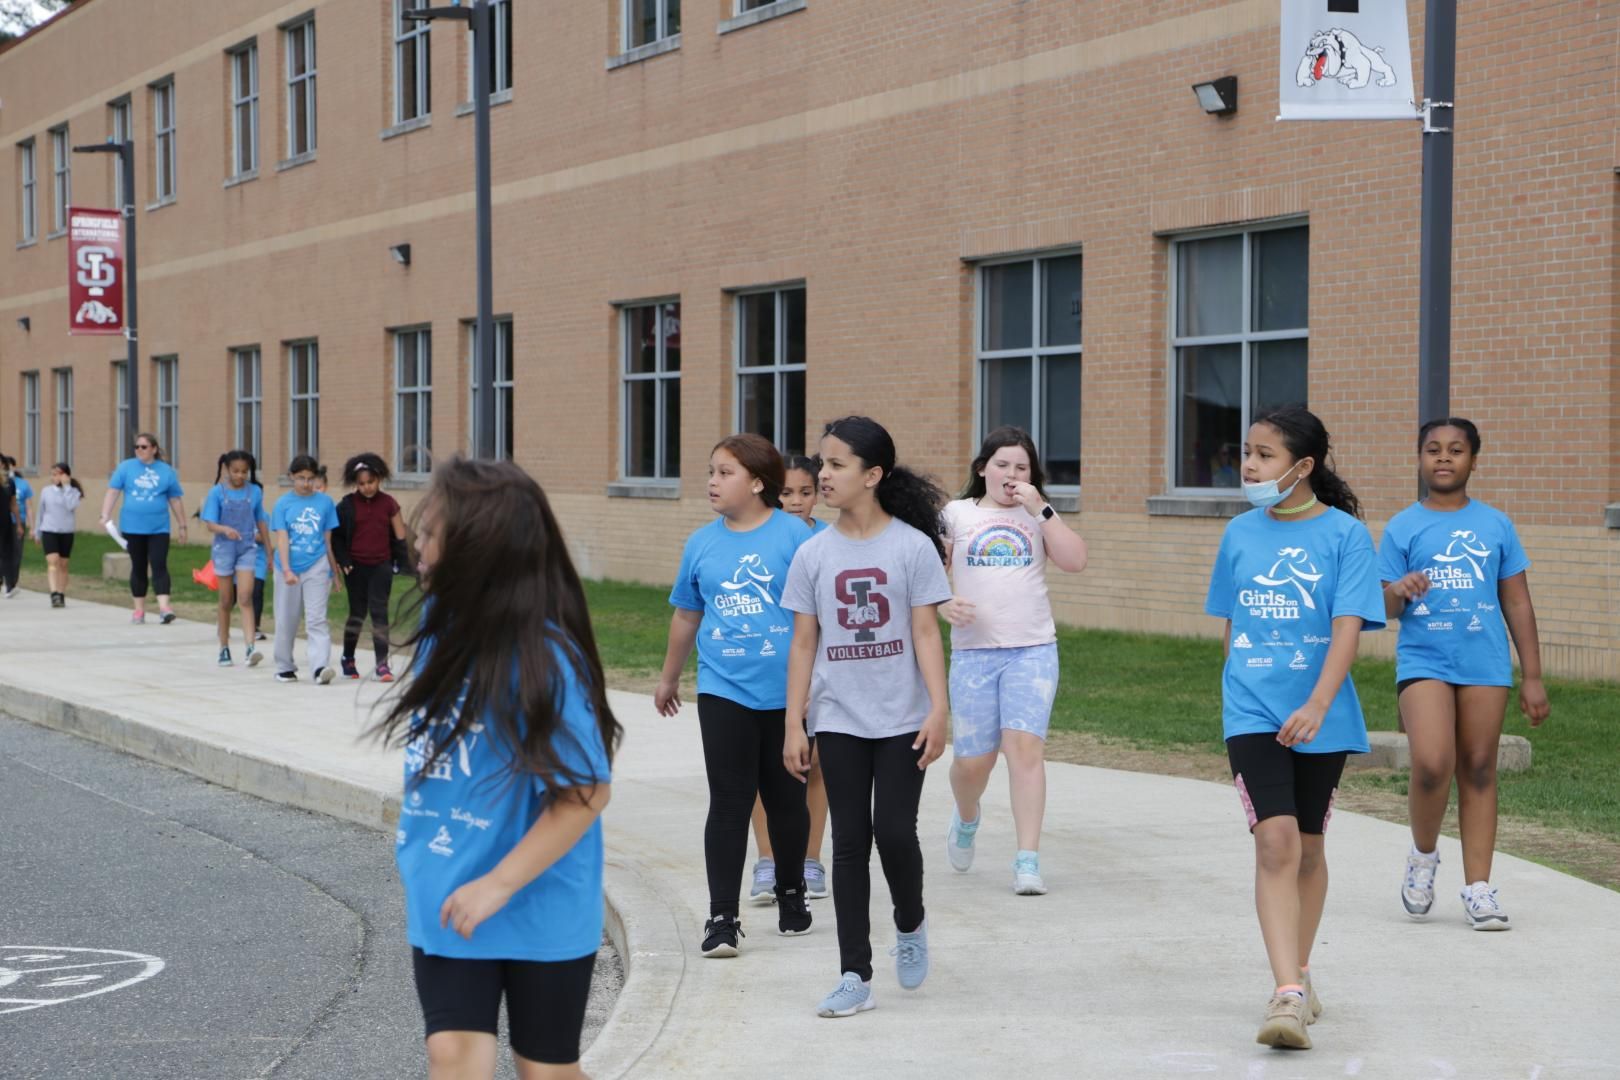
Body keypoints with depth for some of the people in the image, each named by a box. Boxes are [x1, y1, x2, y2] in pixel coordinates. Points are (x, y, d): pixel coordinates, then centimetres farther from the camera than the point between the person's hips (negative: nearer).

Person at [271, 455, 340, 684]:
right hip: (289, 569, 1)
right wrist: (286, 570, -16)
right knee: (286, 622, 11)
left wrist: (334, 571, 11)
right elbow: (282, 538, -5)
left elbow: (328, 539, 8)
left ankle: (320, 667, -19)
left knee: (317, 620, -10)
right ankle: (284, 667, 24)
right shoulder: (283, 504, 1)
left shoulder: (324, 502, 3)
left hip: (317, 568, -1)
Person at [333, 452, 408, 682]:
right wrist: (343, 560, -8)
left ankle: (382, 664, -8)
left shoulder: (388, 503, 1)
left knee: (379, 611, -7)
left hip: (381, 566, 0)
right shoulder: (348, 504, -1)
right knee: (357, 613, 8)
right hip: (356, 567, 0)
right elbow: (337, 536, 3)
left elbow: (400, 537, 3)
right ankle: (348, 659, 26)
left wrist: (401, 560, -8)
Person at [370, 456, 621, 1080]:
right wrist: (418, 834, 14)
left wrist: (499, 884, -22)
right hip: (449, 904, 5)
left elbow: (587, 792, -23)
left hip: (539, 911, -5)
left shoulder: (542, 658, -24)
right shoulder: (443, 620, -2)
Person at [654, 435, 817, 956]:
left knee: (786, 798, 13)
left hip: (787, 693, -2)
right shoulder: (702, 543, 5)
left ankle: (791, 893, 33)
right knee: (729, 802, -3)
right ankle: (722, 917, -1)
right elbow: (687, 615, 17)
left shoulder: (795, 536, -6)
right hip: (724, 691, 2)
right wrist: (669, 678, 26)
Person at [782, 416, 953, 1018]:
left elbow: (926, 633, -5)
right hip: (838, 720, 3)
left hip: (901, 719, -2)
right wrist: (794, 724, 2)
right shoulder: (814, 554, 3)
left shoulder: (912, 545, -5)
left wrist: (938, 708, -12)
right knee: (850, 841, 3)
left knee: (895, 831, -8)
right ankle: (855, 975, 8)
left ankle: (910, 925, 24)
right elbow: (804, 642, 6)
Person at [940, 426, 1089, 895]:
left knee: (1025, 747, -14)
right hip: (973, 650, 0)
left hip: (1033, 649, 0)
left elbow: (1075, 561, -5)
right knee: (973, 759, 4)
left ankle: (1028, 860, -11)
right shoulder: (956, 514, 9)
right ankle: (966, 819, 38)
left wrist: (1040, 510, -10)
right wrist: (944, 604, -12)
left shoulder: (1039, 515, 10)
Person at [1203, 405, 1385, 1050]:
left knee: (1308, 846, 13)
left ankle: (1299, 974, 31)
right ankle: (1289, 996, -18)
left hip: (1320, 717, -1)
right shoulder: (1240, 533, 4)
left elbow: (1348, 627, -14)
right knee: (1277, 840, -14)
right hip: (1253, 711, 1)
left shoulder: (1344, 533, -6)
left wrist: (1317, 706, -25)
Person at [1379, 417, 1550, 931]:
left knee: (1478, 772, 4)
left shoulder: (1496, 525, 8)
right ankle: (1423, 855, 10)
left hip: (1486, 663, 2)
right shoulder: (1403, 528, 4)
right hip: (1424, 661, -2)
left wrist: (1533, 677, 8)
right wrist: (1397, 593, -20)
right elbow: (1386, 610, 4)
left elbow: (1517, 603, 11)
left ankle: (1478, 889, 12)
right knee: (1432, 765, -17)